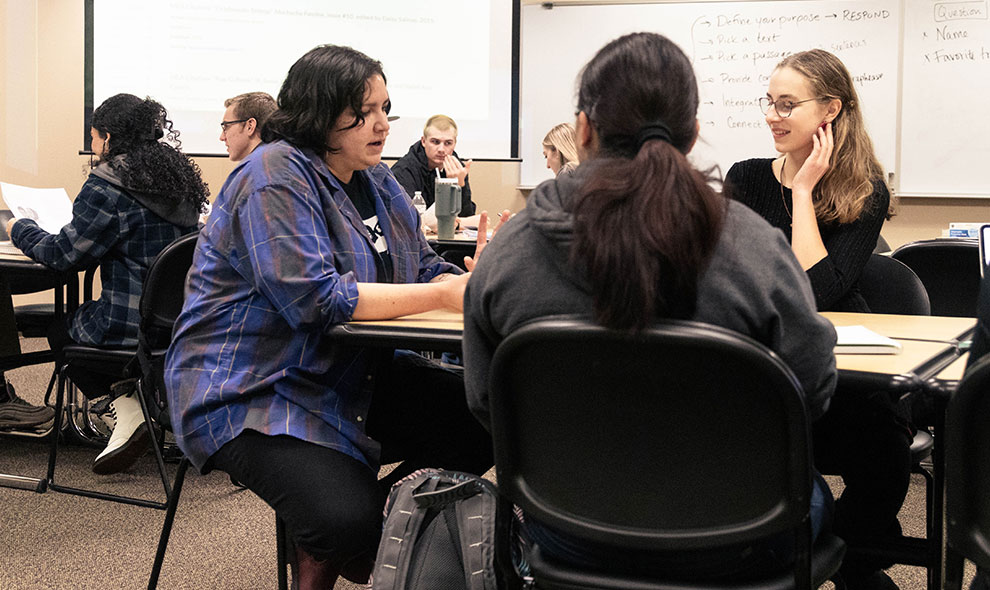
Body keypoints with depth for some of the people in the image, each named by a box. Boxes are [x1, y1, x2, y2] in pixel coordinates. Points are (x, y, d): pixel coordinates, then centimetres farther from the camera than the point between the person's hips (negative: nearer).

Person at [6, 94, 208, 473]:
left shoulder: (108, 185, -15)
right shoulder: (178, 175, 10)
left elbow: (66, 254, -8)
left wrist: (21, 231, 10)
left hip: (136, 328, -8)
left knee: (60, 328, 20)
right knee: (78, 317, 30)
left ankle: (127, 411, 7)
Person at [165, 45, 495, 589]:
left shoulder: (377, 182, 12)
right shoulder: (276, 176, -15)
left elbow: (425, 268, 10)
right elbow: (316, 298, -25)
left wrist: (471, 281, -15)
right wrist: (442, 295, -25)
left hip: (351, 375, 8)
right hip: (253, 389, -8)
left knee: (482, 421, -9)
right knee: (347, 520, -29)